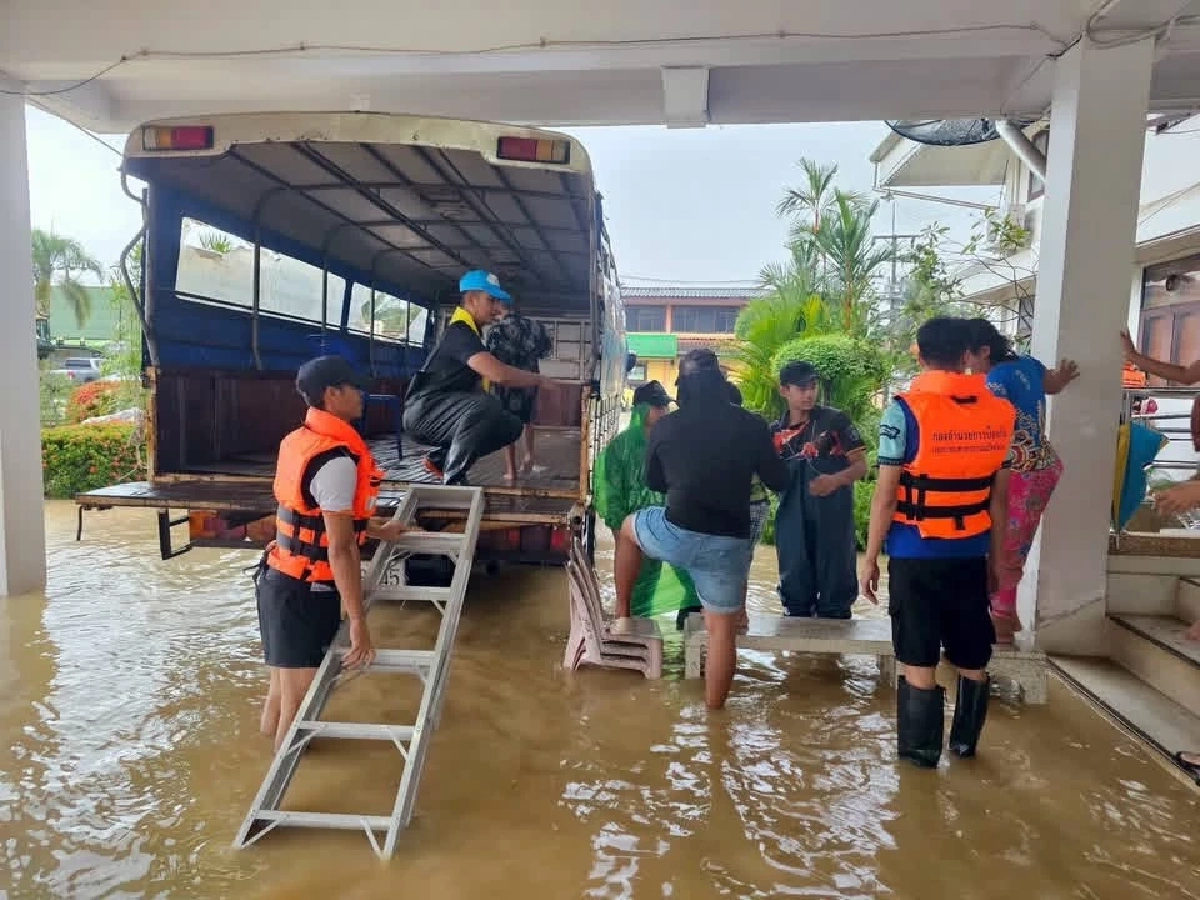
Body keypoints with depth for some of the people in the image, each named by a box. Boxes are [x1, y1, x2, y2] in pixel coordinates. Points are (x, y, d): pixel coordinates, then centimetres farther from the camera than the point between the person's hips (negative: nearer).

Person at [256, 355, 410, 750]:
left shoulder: (300, 440, 6)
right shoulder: (336, 459, -22)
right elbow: (340, 550, -23)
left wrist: (377, 530, 30)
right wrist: (358, 621, -20)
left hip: (279, 582, 9)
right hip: (305, 594, -9)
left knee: (283, 691, 23)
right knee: (299, 704, 5)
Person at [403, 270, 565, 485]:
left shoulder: (470, 332, 16)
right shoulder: (459, 332, -17)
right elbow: (499, 374, -29)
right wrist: (540, 379, -16)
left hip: (447, 412, 10)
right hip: (424, 410, -10)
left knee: (511, 425, 4)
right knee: (486, 405, -35)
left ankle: (440, 458, 8)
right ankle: (453, 479, -21)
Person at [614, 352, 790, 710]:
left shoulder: (665, 426, 7)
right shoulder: (751, 424, 5)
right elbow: (778, 481, 13)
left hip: (678, 534, 0)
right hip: (730, 543, 1)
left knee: (628, 528, 29)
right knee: (722, 629, 14)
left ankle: (621, 612, 33)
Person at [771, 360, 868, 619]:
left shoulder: (836, 420, -4)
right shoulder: (776, 432, 7)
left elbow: (861, 465, -5)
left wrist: (835, 480, -23)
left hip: (833, 521, -3)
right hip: (793, 524, 3)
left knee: (835, 592, 5)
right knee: (795, 593, 12)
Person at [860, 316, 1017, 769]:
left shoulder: (906, 410, -12)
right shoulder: (1000, 412, 1)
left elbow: (885, 493, -13)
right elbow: (999, 495, 7)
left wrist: (870, 557, -4)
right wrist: (997, 556, 18)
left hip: (915, 554, -4)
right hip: (970, 553, 5)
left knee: (919, 660, 7)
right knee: (972, 657, 19)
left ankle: (921, 749, 19)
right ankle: (965, 740, 36)